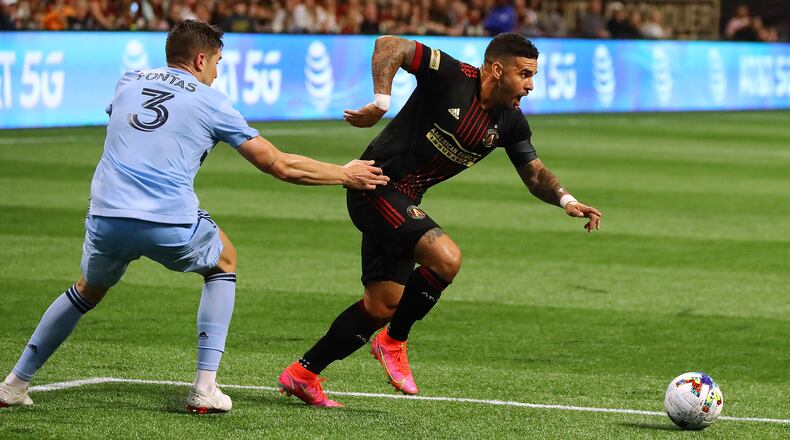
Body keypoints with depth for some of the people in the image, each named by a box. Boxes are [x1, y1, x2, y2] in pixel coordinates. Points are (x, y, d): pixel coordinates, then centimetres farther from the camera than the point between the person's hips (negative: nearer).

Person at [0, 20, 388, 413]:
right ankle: (205, 388, 15)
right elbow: (280, 166, 9)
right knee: (224, 263, 26)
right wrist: (345, 175, 22)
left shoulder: (127, 83, 18)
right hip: (171, 225, -3)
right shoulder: (211, 102, 8)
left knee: (88, 291, 31)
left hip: (106, 218, 3)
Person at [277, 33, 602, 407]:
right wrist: (381, 101, -32)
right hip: (377, 185, -9)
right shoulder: (452, 77, -17)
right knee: (446, 259, -24)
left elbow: (534, 173, 12)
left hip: (403, 202, 9)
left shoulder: (510, 123, 4)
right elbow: (390, 46, -21)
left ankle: (302, 373, 21)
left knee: (383, 306, 8)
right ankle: (394, 342, -3)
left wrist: (566, 200, -6)